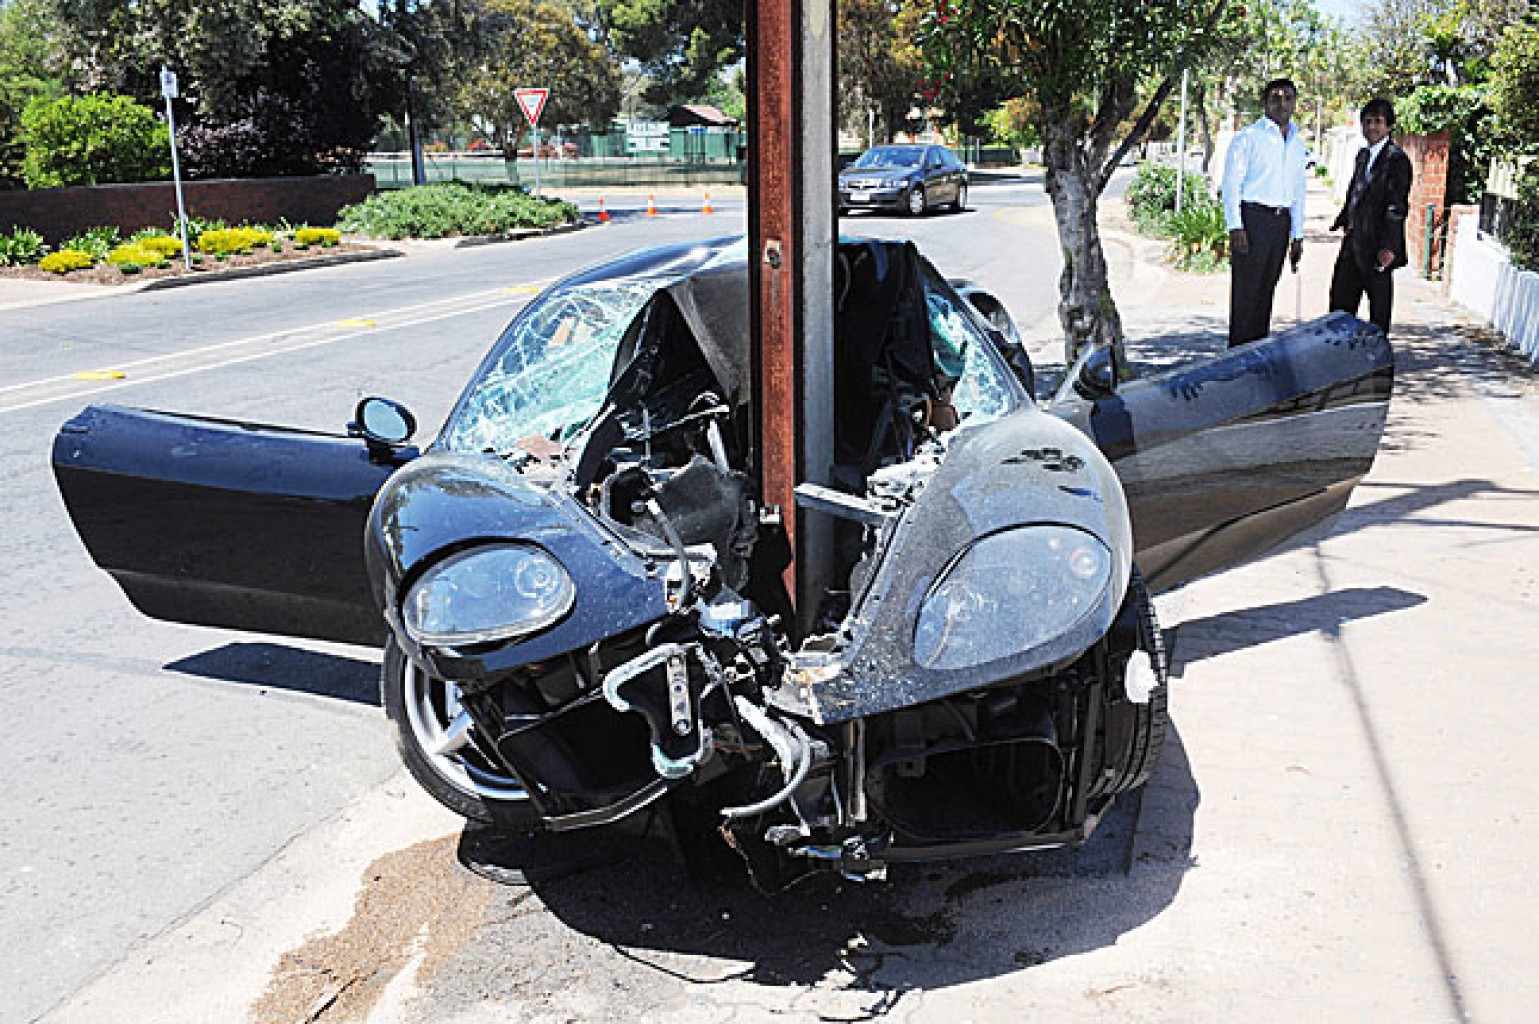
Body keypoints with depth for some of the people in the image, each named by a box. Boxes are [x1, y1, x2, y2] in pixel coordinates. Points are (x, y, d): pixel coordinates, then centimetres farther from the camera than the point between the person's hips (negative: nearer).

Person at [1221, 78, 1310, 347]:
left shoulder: (1298, 143, 17)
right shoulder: (1248, 137, -3)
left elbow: (1298, 191, 20)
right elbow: (1231, 184, -7)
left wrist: (1297, 235, 16)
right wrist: (1235, 227, -16)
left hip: (1281, 221, 6)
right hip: (1252, 217, -6)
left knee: (1266, 290, 9)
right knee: (1246, 290, -8)